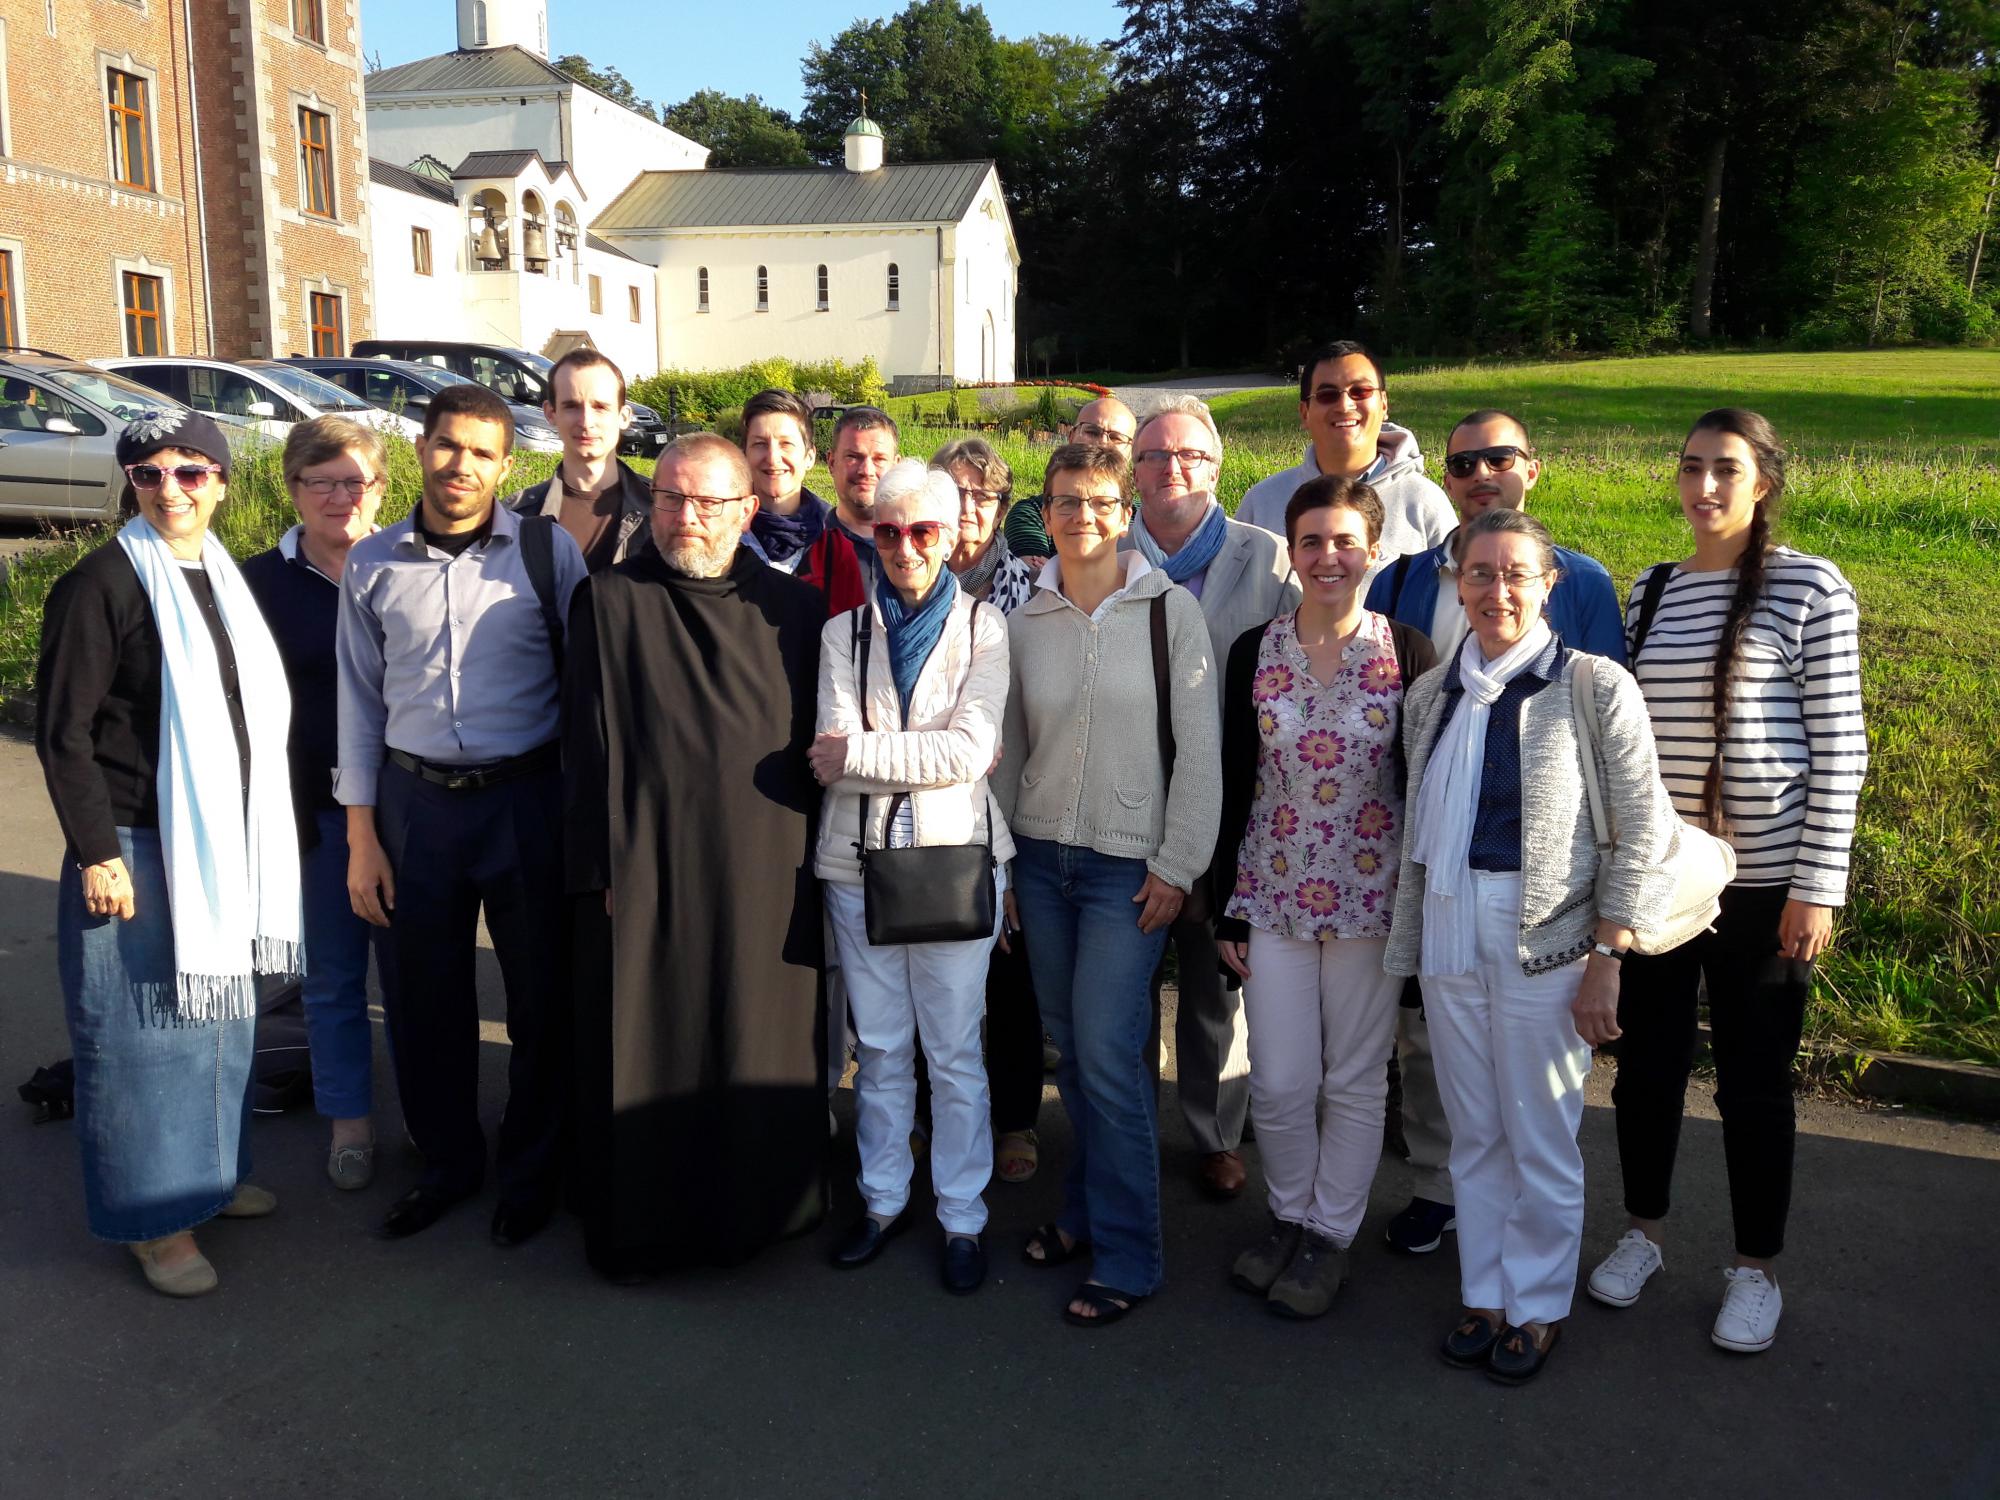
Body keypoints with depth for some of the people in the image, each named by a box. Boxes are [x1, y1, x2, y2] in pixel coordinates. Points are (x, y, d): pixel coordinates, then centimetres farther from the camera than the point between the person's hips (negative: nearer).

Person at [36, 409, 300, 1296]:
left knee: (217, 1010, 17)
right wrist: (96, 851, -16)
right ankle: (155, 1217, 16)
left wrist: (258, 836, 15)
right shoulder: (100, 585, -11)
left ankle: (210, 1172, 34)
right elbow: (62, 731, -12)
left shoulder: (224, 581, 10)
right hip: (136, 847, -7)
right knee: (143, 1030, 2)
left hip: (226, 842, 7)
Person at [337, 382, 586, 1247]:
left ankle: (531, 1173, 31)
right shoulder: (371, 565, 3)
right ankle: (447, 1163, 35)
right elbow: (360, 703, 6)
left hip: (527, 796, -2)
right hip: (416, 801, 2)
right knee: (424, 1000, 13)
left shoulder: (549, 551, -4)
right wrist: (362, 838, 3)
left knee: (541, 997, 9)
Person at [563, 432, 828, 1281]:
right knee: (644, 1050, 5)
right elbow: (588, 746, -2)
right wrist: (602, 871, -7)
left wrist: (818, 862, 7)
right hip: (645, 868, -2)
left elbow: (820, 742, 10)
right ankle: (638, 1228, 23)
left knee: (763, 1048, 10)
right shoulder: (608, 602, 0)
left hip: (767, 872, 2)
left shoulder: (794, 610, 6)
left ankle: (754, 1209, 29)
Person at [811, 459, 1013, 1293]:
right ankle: (883, 1200, 29)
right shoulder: (844, 632, 7)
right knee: (878, 1045, 13)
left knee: (954, 1050, 5)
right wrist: (930, 754, -14)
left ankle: (962, 1216, 20)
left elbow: (972, 751, -12)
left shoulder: (984, 629, 0)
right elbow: (833, 752, -5)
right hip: (858, 858, 2)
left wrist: (859, 753, -11)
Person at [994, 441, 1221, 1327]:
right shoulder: (1024, 622, 6)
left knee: (1107, 1054, -6)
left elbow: (1199, 748, -5)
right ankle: (1084, 1210, 29)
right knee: (1069, 1047, 10)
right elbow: (1009, 750, 12)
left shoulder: (1170, 610, -5)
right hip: (1040, 857, 4)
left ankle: (1127, 1259, 8)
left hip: (1129, 866, -4)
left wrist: (1176, 863, -8)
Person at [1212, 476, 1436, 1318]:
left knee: (1354, 1079, 9)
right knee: (1278, 1081, 5)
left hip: (1372, 893, -1)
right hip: (1273, 893, 2)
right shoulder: (1254, 652, 1)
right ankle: (1288, 1217, 30)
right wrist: (1228, 903, 3)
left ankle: (1330, 1236, 27)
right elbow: (1234, 783, 4)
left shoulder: (1408, 653, -4)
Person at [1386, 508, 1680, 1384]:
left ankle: (1538, 1306, 26)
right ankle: (1485, 1294, 31)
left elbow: (1643, 833, -7)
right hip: (1448, 931, 4)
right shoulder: (1431, 695, 8)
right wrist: (1413, 940, 10)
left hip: (1543, 938, -4)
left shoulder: (1595, 688, -6)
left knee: (1540, 1138, 7)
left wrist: (1605, 962, -10)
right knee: (1473, 1133, 14)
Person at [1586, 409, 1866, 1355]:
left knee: (1753, 1077, 8)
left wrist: (1817, 886, -12)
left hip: (1761, 879, -4)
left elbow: (1838, 746, -8)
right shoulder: (1650, 590, 7)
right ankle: (1643, 1230, 35)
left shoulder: (1809, 589, -6)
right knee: (1647, 1060, 14)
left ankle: (1757, 1268, 27)